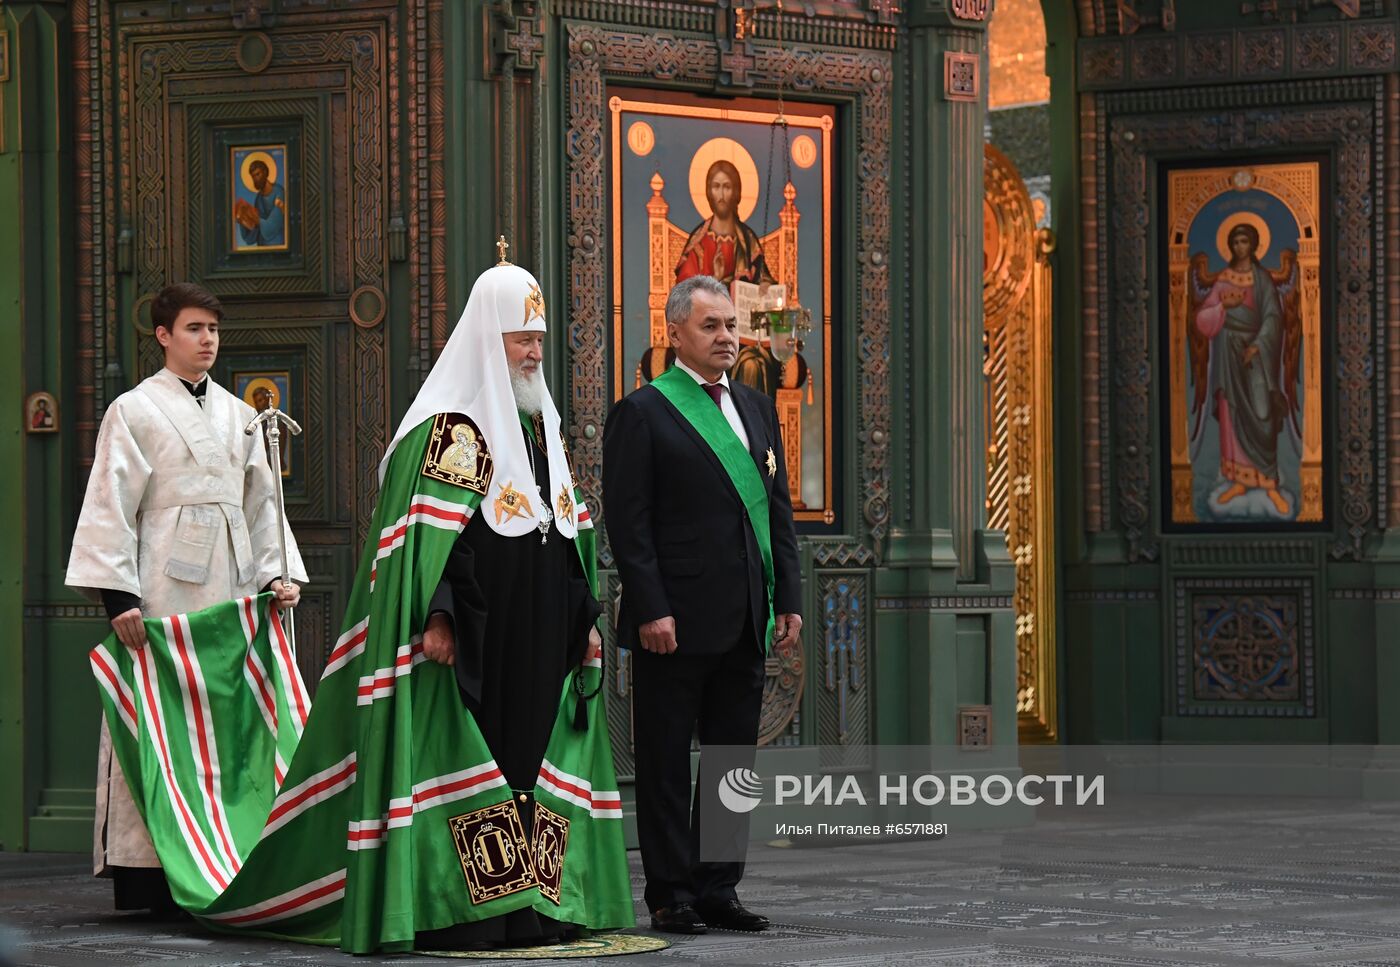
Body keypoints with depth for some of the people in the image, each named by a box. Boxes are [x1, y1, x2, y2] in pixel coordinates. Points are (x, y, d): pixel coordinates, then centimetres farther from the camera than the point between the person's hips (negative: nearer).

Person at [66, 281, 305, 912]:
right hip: (164, 588, -5)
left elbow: (261, 503, 18)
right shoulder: (134, 411, 1)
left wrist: (278, 573, 4)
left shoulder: (238, 416, 17)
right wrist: (118, 595, -14)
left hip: (231, 588, 5)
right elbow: (111, 507, -5)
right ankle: (146, 877, -6)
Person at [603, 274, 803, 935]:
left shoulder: (756, 409, 16)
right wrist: (651, 609, -16)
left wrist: (787, 598, 9)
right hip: (676, 624, -6)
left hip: (745, 627, 6)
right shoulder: (643, 413, -4)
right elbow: (627, 521, -9)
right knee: (667, 766, 1)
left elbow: (778, 509, 17)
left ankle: (717, 891, 16)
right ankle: (671, 896, 5)